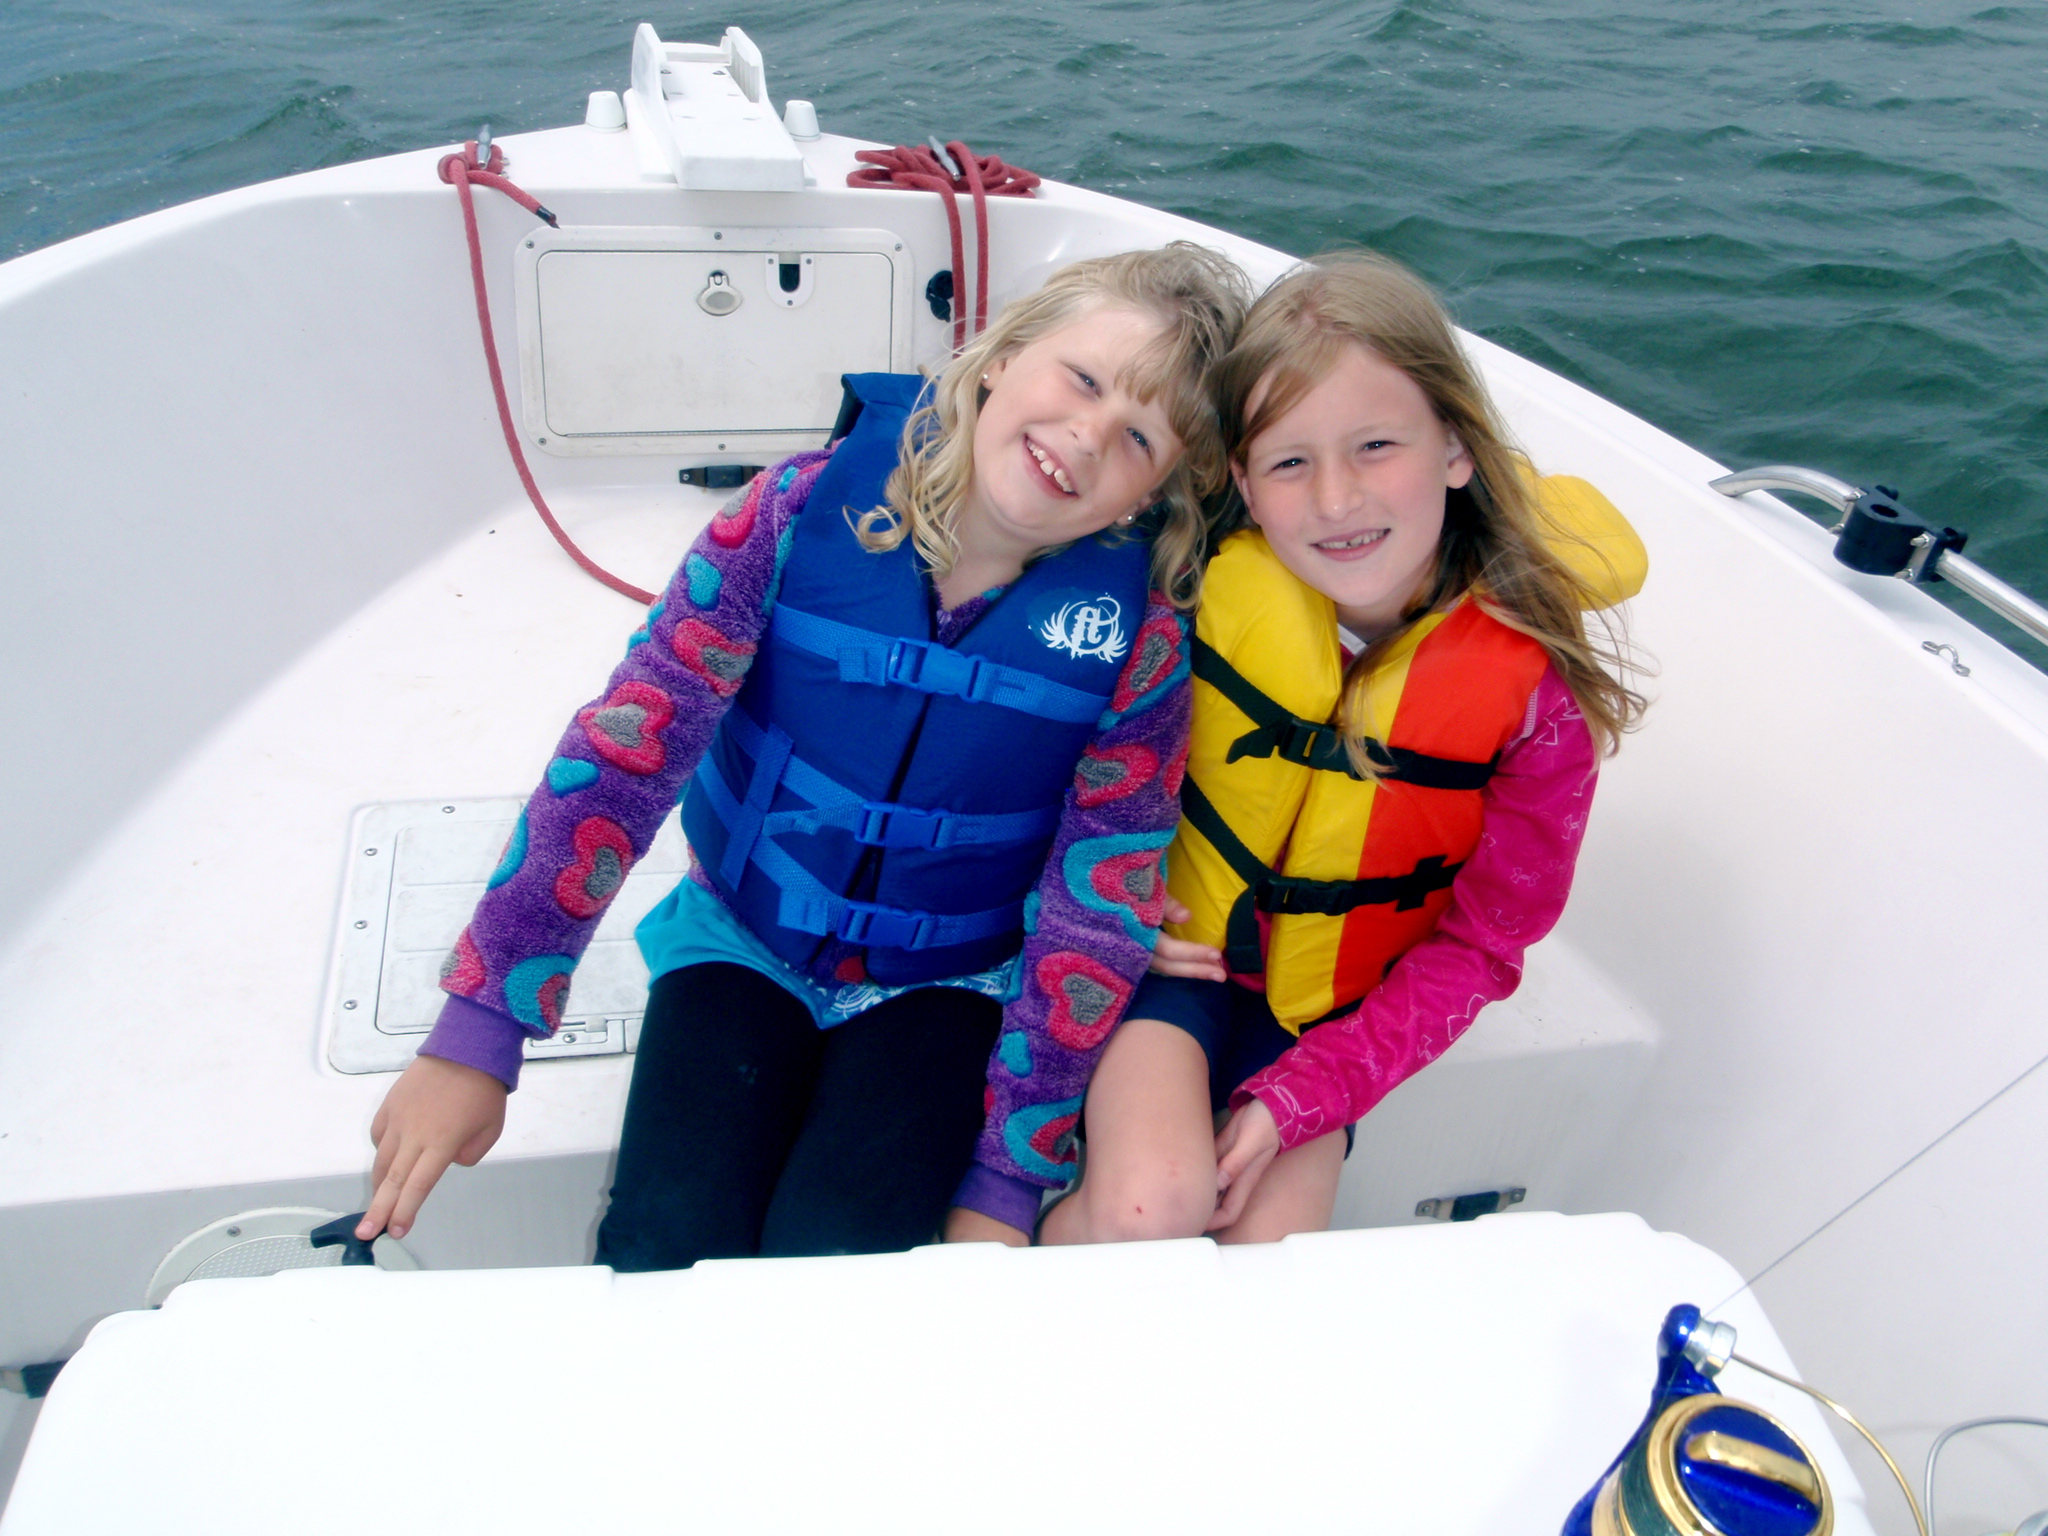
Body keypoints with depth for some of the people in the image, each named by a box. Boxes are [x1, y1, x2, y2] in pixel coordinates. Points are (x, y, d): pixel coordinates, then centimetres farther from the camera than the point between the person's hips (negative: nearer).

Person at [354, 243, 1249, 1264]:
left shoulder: (1139, 636, -17)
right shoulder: (808, 508, -17)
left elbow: (1099, 909, -12)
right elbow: (625, 748, -18)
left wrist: (1004, 1180, -12)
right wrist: (478, 1030, -20)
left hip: (950, 984, 0)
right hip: (740, 944, 1)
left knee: (828, 1267, -21)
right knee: (666, 1251, -16)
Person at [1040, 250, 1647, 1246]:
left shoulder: (1539, 678, -18)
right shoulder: (1204, 578, -18)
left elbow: (1480, 941, -9)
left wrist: (1295, 1099, -15)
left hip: (1333, 1010, 1)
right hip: (1174, 948, -1)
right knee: (1152, 1206, -24)